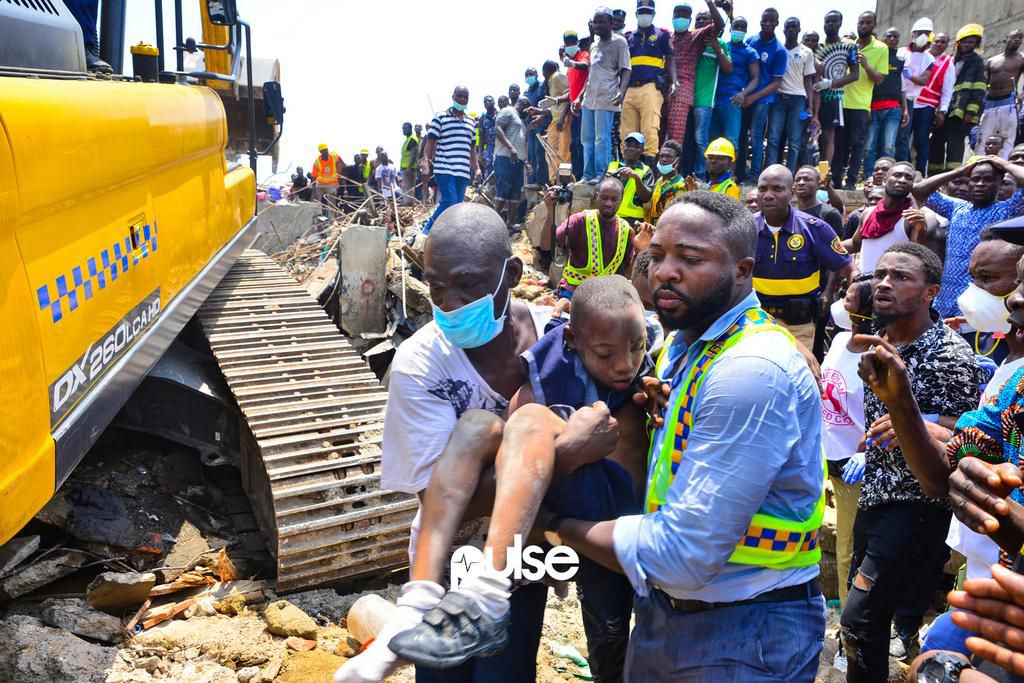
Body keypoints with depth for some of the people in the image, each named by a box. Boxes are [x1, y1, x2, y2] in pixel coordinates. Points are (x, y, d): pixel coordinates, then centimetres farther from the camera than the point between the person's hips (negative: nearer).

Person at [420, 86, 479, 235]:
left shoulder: (471, 122, 16)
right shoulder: (440, 117, 1)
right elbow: (430, 143, -2)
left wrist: (475, 169, 16)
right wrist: (425, 164, -13)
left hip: (463, 171, 6)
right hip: (444, 168, -6)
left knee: (457, 205, 2)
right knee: (450, 202, -17)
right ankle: (427, 230, -1)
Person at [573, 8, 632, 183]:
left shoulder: (619, 42, 1)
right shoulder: (594, 46, 22)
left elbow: (625, 70, -6)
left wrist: (621, 92, -22)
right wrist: (580, 97, 23)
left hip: (606, 99, -8)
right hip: (589, 99, 8)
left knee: (602, 139, -10)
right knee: (587, 139, 7)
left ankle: (601, 177, -8)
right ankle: (588, 176, 12)